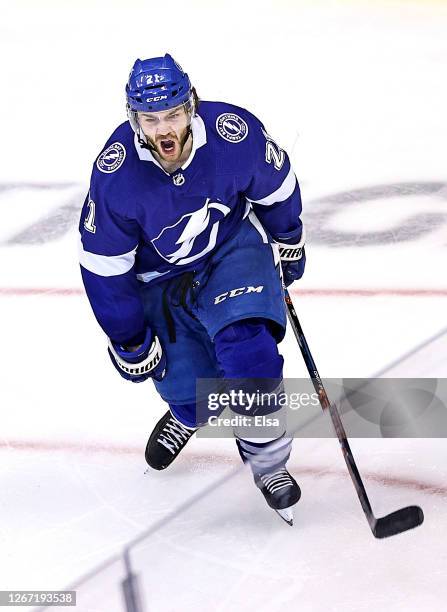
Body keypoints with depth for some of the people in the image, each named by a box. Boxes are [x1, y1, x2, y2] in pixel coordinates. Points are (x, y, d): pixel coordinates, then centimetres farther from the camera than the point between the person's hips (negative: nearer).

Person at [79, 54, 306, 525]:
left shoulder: (235, 132, -27)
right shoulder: (115, 175, -29)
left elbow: (276, 185, -4)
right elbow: (103, 265, -16)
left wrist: (287, 240, 11)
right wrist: (130, 342, -9)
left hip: (233, 247, 0)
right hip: (161, 274, 0)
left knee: (249, 351, -22)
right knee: (195, 395, -2)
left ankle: (268, 460, 2)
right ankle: (188, 414, 39)